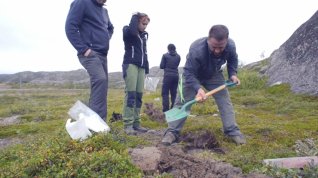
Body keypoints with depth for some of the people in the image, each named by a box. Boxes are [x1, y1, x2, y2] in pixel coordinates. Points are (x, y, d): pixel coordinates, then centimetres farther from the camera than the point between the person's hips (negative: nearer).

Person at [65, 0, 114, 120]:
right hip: (90, 53, -8)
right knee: (100, 80, -27)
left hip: (102, 54, 9)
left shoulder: (104, 10, 19)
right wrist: (83, 49, -18)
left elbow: (110, 28, 36)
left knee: (102, 85, 5)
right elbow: (70, 27, -12)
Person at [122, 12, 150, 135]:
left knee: (139, 95, 0)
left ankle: (136, 123, 3)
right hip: (130, 65, -6)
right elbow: (132, 30, -23)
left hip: (141, 66, 6)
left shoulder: (144, 35, 20)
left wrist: (146, 67, 17)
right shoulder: (127, 31, 3)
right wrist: (134, 17, -5)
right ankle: (128, 125, -14)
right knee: (130, 94, -14)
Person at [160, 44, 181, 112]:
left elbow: (161, 66, 1)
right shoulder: (178, 56, 10)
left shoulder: (165, 55, -2)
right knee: (174, 93, 9)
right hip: (176, 76, 5)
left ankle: (166, 110, -11)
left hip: (168, 75, -4)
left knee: (165, 93, -3)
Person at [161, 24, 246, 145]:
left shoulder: (231, 46, -27)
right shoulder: (196, 50, -43)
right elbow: (188, 73, -36)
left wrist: (233, 74, -16)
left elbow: (233, 59, -1)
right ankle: (172, 132, -2)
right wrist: (198, 88, -51)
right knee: (182, 101, -9)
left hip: (214, 75, 4)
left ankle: (232, 131, 10)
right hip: (193, 75, -3)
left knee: (225, 101, -2)